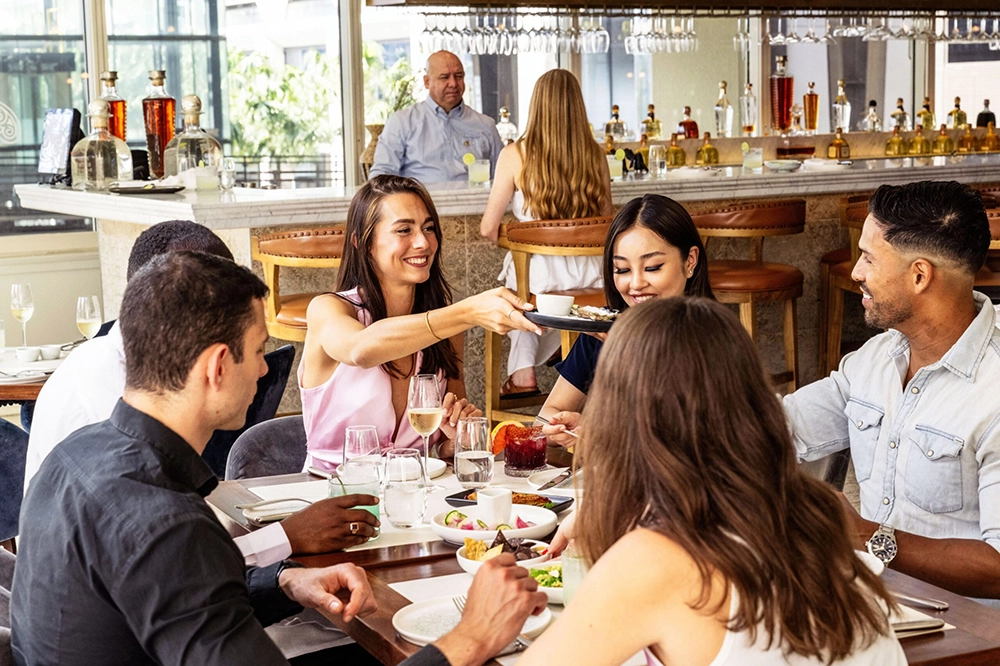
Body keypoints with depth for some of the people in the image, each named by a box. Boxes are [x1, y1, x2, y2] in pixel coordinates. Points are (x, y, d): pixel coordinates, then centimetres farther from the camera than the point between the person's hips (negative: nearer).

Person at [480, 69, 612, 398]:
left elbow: (489, 228, -4)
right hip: (590, 276, 2)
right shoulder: (595, 155, 0)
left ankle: (522, 372, 23)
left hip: (539, 275, -2)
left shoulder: (515, 154, -8)